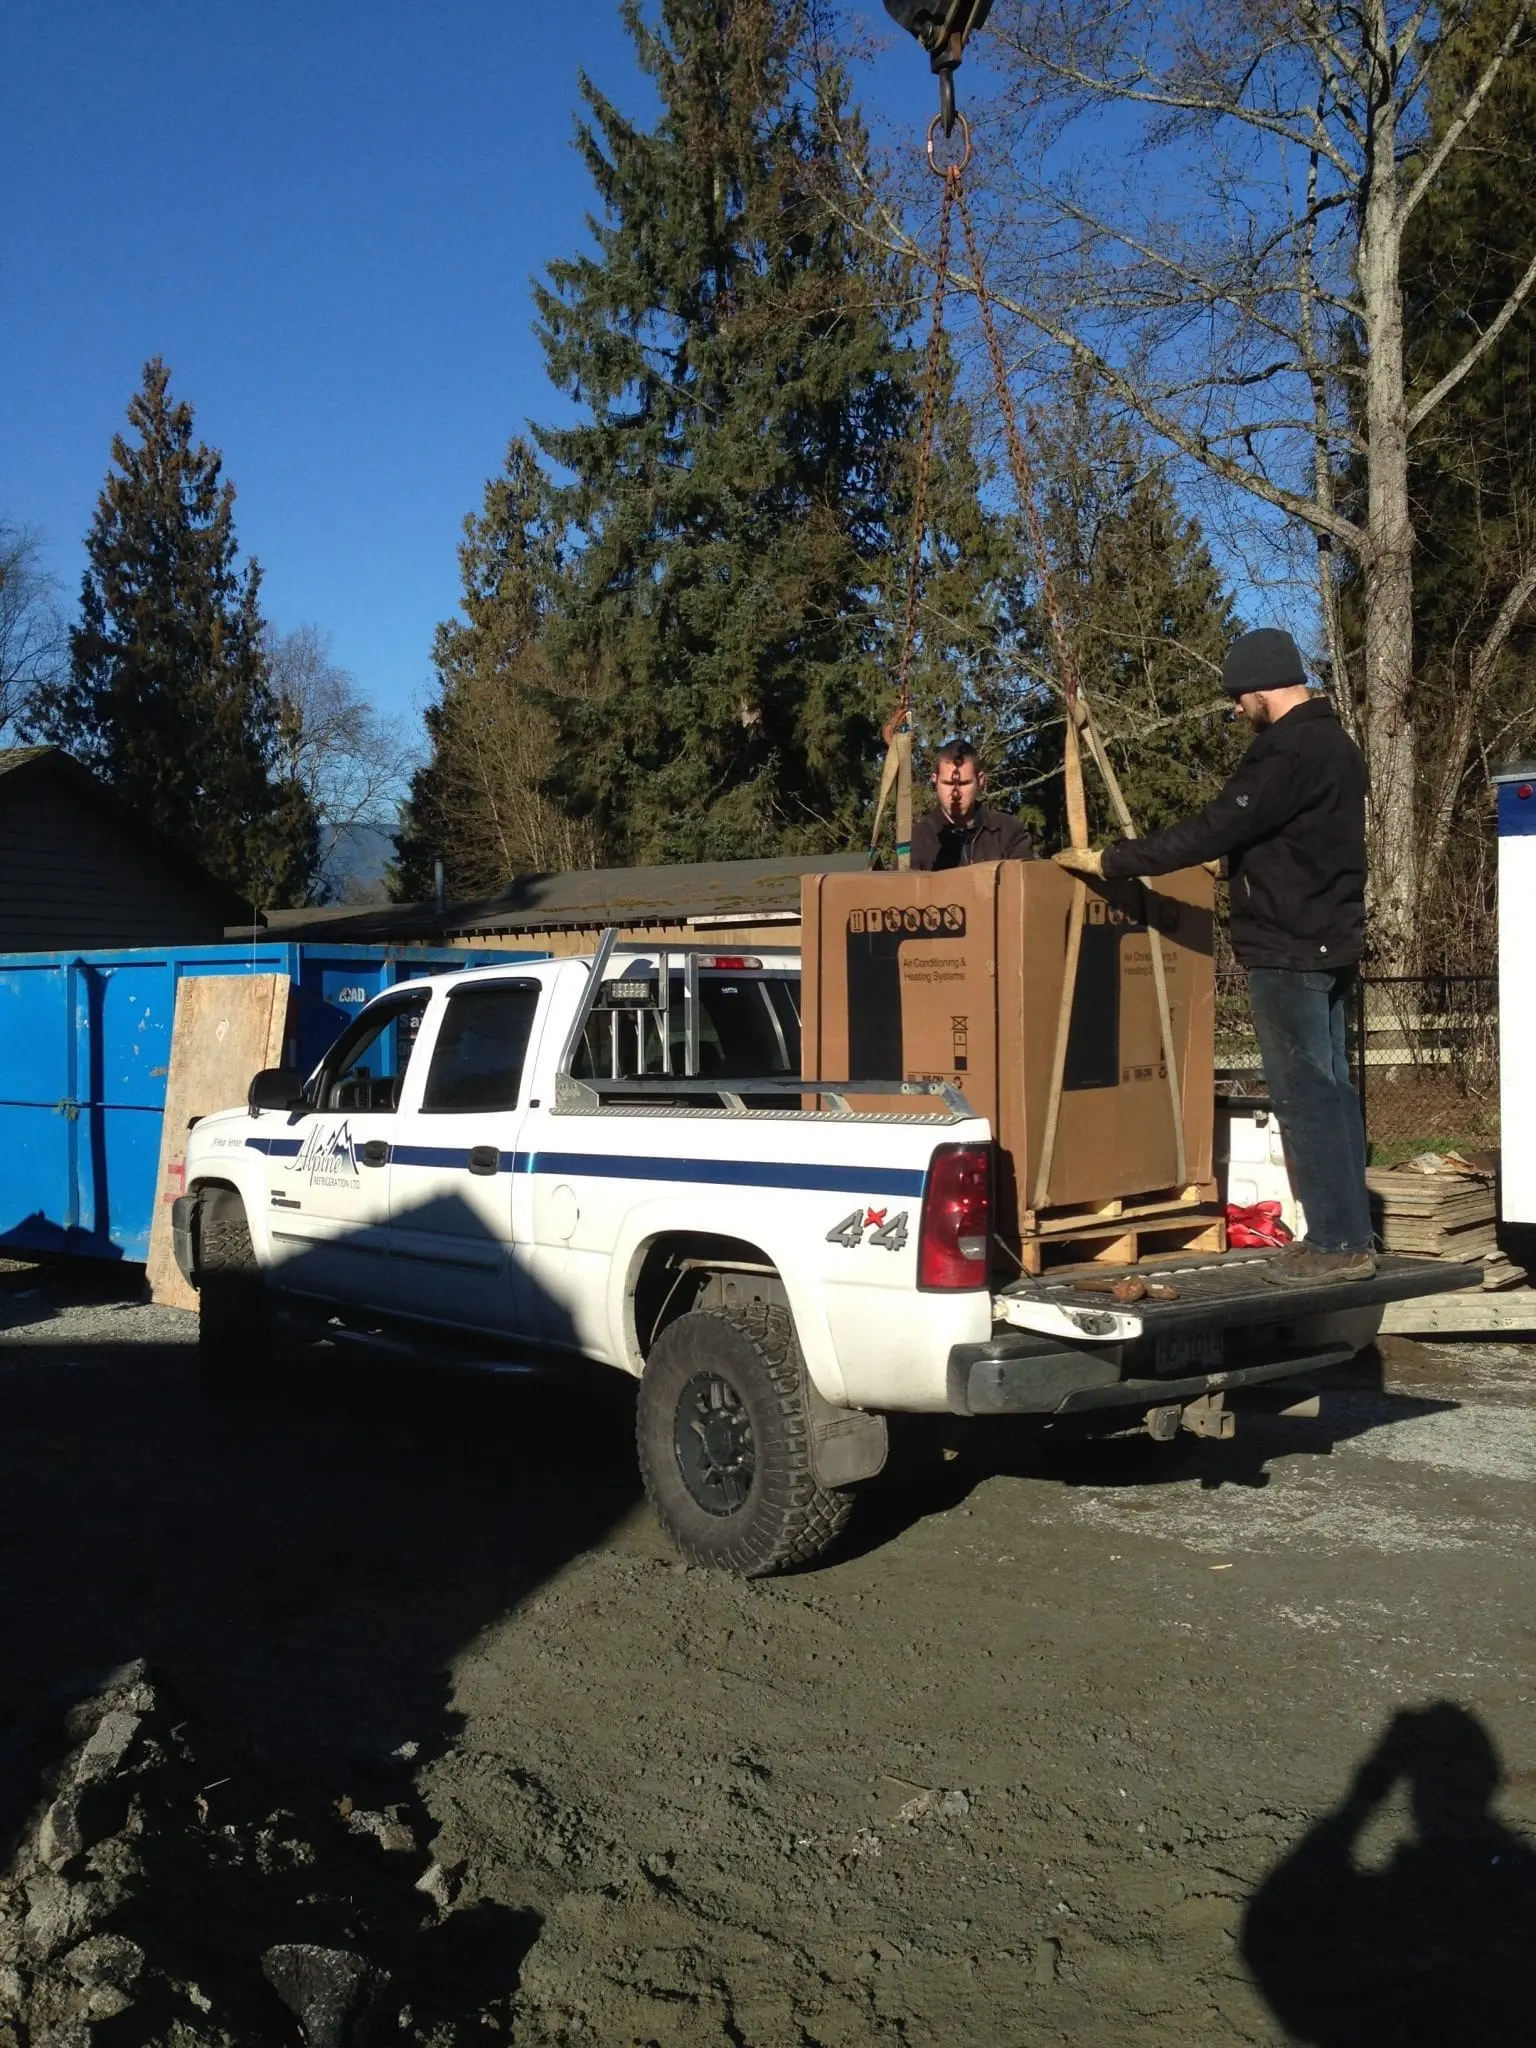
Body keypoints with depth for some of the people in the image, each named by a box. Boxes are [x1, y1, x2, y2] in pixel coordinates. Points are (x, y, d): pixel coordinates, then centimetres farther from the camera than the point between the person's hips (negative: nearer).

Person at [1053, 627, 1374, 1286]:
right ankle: (1349, 1235, 16)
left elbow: (1214, 829, -21)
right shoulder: (1332, 744, 16)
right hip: (1328, 942, 10)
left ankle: (1336, 1243, -4)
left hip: (1288, 949, -10)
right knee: (1330, 1089, 11)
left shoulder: (1289, 750, -17)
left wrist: (1110, 861, -17)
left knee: (1304, 1094, -7)